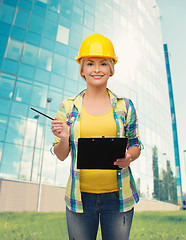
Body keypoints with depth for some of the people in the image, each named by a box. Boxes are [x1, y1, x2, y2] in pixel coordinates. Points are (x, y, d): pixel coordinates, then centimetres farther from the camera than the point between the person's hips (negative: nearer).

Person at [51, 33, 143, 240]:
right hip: (80, 196, 0)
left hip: (117, 196, 1)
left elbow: (135, 145, 7)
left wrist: (129, 158, -14)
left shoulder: (125, 106, 0)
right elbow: (61, 156, 2)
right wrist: (63, 138, -19)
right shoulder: (68, 107, -1)